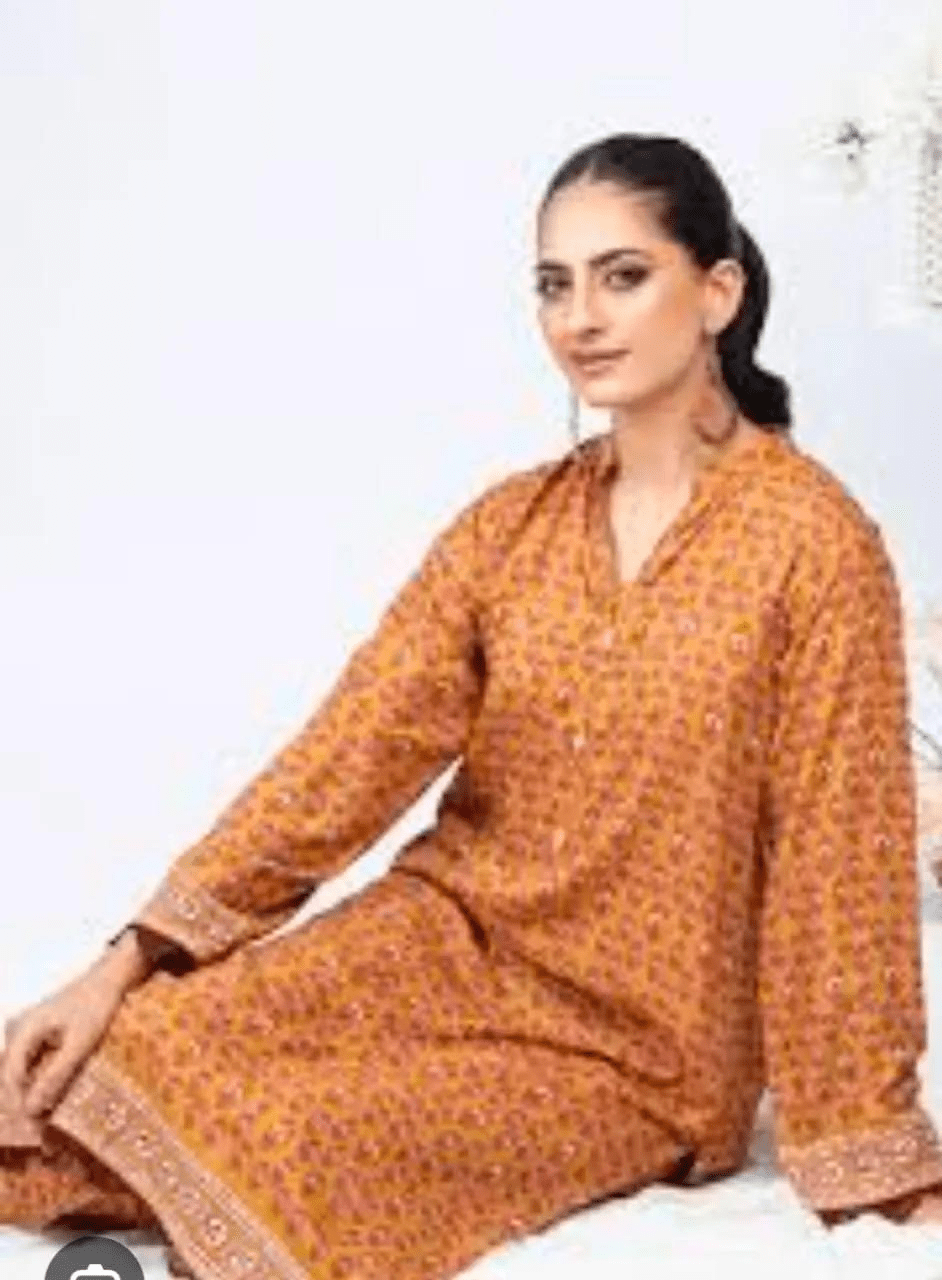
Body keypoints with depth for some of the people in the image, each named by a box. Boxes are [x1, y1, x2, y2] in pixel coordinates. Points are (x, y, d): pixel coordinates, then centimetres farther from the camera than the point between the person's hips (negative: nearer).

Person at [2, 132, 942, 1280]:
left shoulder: (815, 542, -14)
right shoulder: (510, 521, 2)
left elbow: (836, 860, -14)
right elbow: (353, 749, -6)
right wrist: (128, 961, -15)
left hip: (636, 1043, -3)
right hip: (455, 929, 4)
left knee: (274, 1155, -22)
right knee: (137, 1066, -21)